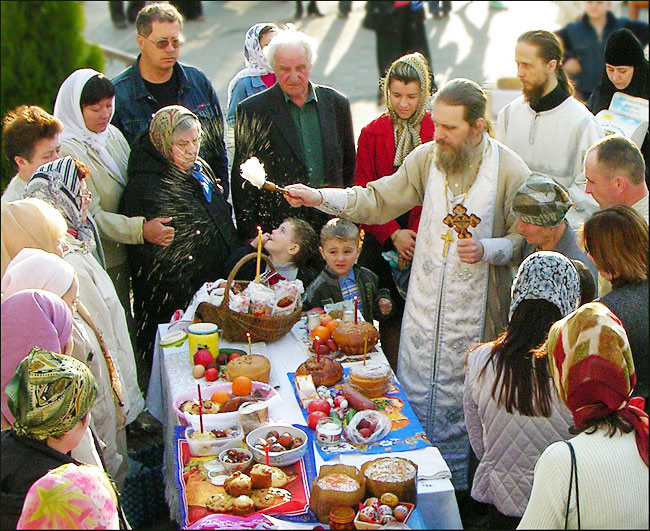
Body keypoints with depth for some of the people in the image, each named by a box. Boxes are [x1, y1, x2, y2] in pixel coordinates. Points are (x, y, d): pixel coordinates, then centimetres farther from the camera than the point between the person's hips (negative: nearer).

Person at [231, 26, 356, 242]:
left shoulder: (337, 103, 7)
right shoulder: (252, 110, -2)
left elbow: (349, 168, 14)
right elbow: (242, 180, -1)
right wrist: (250, 236, -5)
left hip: (333, 227, 3)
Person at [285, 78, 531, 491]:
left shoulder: (510, 170, -12)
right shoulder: (427, 156, 0)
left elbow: (525, 237, -6)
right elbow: (379, 200, 3)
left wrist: (487, 249, -25)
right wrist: (319, 197, -8)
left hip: (476, 310, -4)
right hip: (426, 301, 4)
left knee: (463, 393, 8)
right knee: (415, 392, 13)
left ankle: (459, 483, 28)